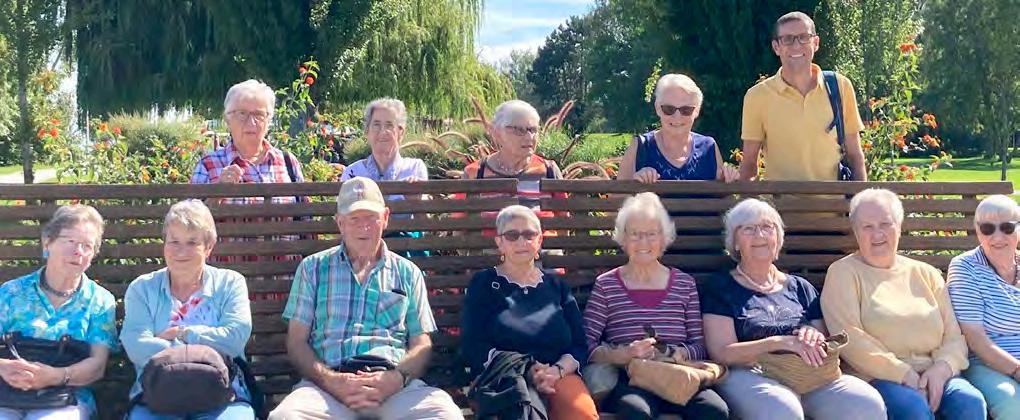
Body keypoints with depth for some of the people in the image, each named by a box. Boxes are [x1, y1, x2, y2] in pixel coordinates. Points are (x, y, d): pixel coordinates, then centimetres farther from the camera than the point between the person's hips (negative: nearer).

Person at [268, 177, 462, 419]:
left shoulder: (407, 273, 20)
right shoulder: (313, 268, 18)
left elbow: (421, 344, 14)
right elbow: (297, 342, 11)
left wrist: (396, 378, -9)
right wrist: (331, 381, -9)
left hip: (395, 384, 1)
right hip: (329, 383, -1)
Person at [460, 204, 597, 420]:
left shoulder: (557, 286, 22)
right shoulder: (483, 283, 14)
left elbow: (579, 346, 13)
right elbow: (473, 347, 1)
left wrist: (557, 370, -11)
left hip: (559, 376, 2)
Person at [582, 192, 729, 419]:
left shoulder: (684, 283, 17)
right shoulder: (606, 285, 11)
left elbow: (700, 347, 12)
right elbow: (586, 347, 1)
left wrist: (675, 354, -9)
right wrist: (624, 354, -15)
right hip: (628, 380, -3)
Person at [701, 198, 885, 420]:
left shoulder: (800, 287, 23)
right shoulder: (719, 288, 10)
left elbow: (823, 345, 20)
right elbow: (721, 354, -2)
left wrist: (814, 338, -5)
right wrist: (780, 343, -14)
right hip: (748, 375, -4)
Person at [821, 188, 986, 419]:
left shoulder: (927, 274, 20)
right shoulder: (843, 273, 5)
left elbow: (954, 337, 14)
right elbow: (850, 338, -8)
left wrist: (942, 368, -8)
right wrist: (904, 375, -14)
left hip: (932, 375, 4)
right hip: (877, 378, -4)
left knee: (970, 401, -27)